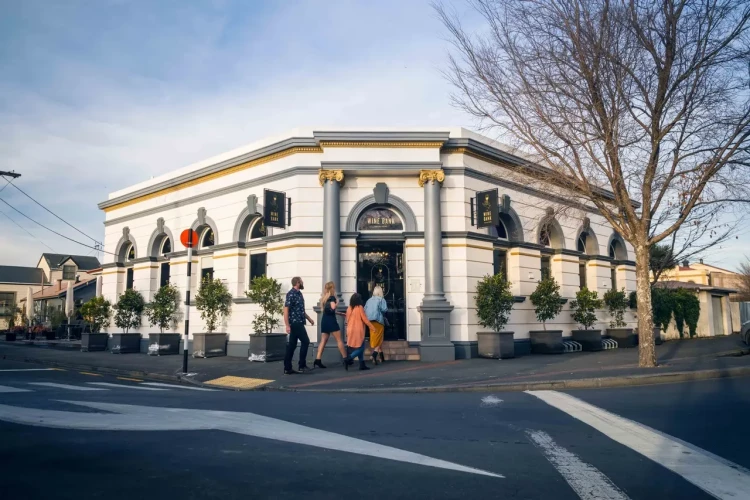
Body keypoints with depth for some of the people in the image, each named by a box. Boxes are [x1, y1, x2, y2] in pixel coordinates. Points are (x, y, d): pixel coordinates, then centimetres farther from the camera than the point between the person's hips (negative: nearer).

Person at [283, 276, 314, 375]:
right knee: (305, 341, -6)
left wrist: (309, 318, 26)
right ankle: (302, 365, 2)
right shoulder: (291, 294, -13)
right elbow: (286, 309, -18)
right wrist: (287, 325, -22)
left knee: (292, 345, 8)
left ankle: (287, 368, 10)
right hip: (295, 323, -9)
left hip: (298, 323, 9)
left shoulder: (299, 293, 15)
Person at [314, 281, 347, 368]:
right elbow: (333, 307, -26)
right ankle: (345, 359, 7)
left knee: (323, 341, 3)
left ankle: (318, 360, -8)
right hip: (331, 321, -7)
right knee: (339, 340, 2)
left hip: (324, 321, 7)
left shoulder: (324, 298, 17)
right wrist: (337, 302, -5)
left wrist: (340, 313, 29)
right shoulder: (332, 297, -8)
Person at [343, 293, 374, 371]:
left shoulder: (349, 309, 5)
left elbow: (348, 320, 12)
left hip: (351, 330, 7)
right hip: (358, 330, -7)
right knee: (360, 348, -1)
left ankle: (362, 364, 14)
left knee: (359, 348, 14)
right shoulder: (360, 308, -12)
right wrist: (371, 326, 0)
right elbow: (365, 319, -11)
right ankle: (348, 359, -14)